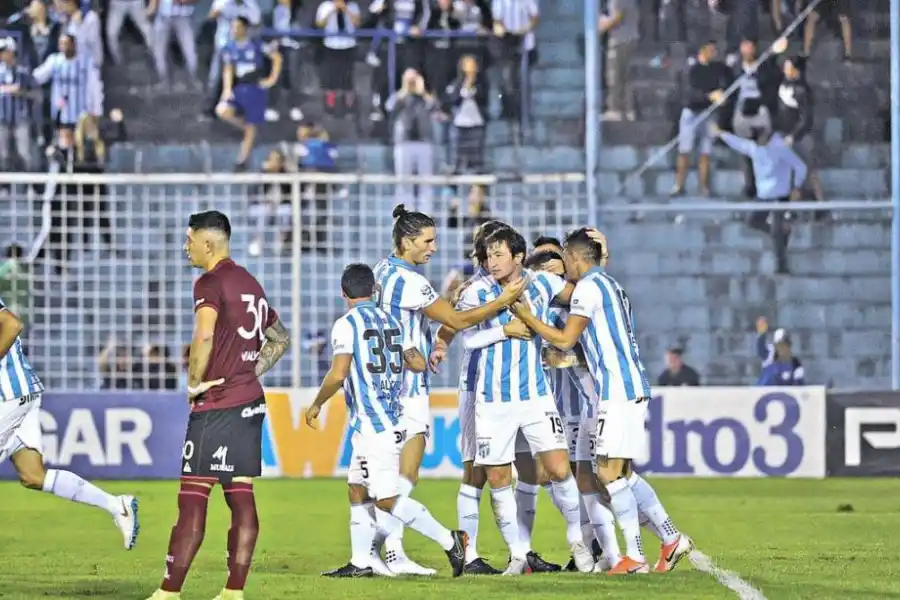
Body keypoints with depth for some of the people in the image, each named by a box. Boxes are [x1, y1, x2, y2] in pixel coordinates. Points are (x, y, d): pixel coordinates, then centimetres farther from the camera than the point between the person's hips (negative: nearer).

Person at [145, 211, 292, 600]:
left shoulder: (210, 283, -11)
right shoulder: (250, 284, 17)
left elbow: (204, 337, -27)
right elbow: (281, 339, 27)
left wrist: (194, 381, -14)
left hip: (216, 405, -8)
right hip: (251, 402, 8)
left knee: (193, 498, -7)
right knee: (241, 497, 6)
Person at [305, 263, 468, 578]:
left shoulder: (346, 325, -11)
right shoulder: (392, 321, 11)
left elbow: (338, 375, -17)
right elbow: (418, 364, 13)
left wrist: (316, 405, -2)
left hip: (372, 424, -9)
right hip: (393, 419, 9)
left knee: (386, 498, -7)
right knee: (357, 490, 15)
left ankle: (449, 540, -10)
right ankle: (360, 562, 15)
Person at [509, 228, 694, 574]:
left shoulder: (589, 286, -8)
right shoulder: (610, 285, 21)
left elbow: (565, 340, -11)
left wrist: (525, 317, -3)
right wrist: (568, 357, 28)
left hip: (618, 389, -10)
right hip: (632, 387, 10)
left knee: (610, 472, -8)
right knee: (622, 473, 13)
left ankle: (635, 557, -10)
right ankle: (671, 539, 12)